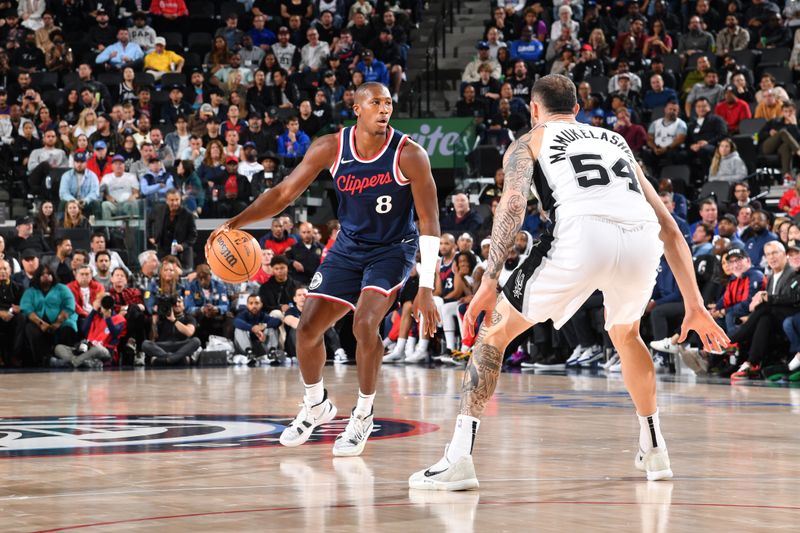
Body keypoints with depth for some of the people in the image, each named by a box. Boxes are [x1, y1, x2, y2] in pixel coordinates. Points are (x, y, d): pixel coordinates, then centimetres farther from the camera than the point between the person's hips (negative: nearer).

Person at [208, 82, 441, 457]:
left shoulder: (409, 155, -21)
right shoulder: (331, 148, -11)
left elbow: (429, 223, -19)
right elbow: (284, 192, -4)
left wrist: (426, 288, -25)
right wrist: (236, 223, -17)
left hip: (392, 250, -4)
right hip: (348, 246, 4)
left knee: (365, 324, -26)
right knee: (307, 329, -1)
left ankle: (362, 416, -5)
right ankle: (315, 406, 27)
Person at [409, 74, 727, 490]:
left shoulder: (529, 141, 25)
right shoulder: (616, 141, 38)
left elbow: (513, 201, 2)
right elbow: (670, 230, 33)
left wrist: (490, 281, -5)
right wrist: (695, 306, 34)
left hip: (584, 233, -4)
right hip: (643, 238, 4)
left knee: (495, 330, 12)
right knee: (625, 335, 35)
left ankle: (459, 458, 2)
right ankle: (653, 451, 39)